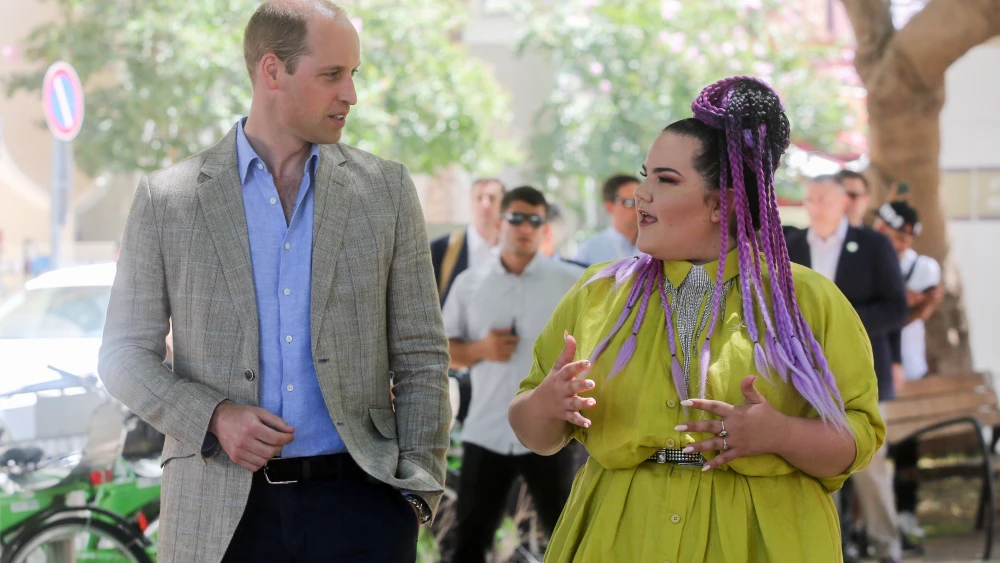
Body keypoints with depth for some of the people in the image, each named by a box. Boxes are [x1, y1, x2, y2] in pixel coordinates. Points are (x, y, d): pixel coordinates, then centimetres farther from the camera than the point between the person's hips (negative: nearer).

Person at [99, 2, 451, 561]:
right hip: (223, 513, -1)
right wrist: (214, 418, -11)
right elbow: (126, 355, 6)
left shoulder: (386, 189, 6)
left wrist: (417, 493, -2)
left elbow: (421, 354, 8)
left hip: (360, 506, 1)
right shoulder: (167, 199, 3)